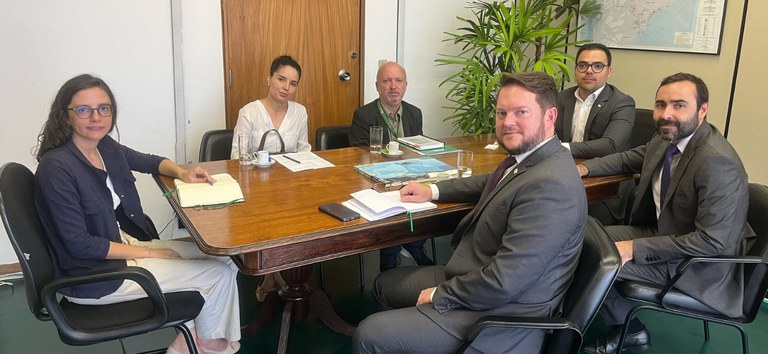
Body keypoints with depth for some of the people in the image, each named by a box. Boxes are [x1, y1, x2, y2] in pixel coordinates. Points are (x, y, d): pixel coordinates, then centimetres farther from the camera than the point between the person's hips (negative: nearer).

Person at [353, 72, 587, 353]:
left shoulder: (550, 185, -29)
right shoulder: (529, 157, 1)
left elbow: (503, 283, -30)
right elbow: (490, 184, 25)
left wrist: (439, 295, -15)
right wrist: (433, 190, 14)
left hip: (502, 321, -9)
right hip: (476, 278, 10)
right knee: (385, 284, 22)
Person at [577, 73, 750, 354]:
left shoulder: (717, 163, -30)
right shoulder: (667, 139, -4)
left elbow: (711, 241, -30)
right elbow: (630, 159, 18)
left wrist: (635, 248, -27)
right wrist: (585, 168, 2)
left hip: (697, 263, -8)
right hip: (662, 231, 9)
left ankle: (631, 330, 13)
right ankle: (622, 322, 19)